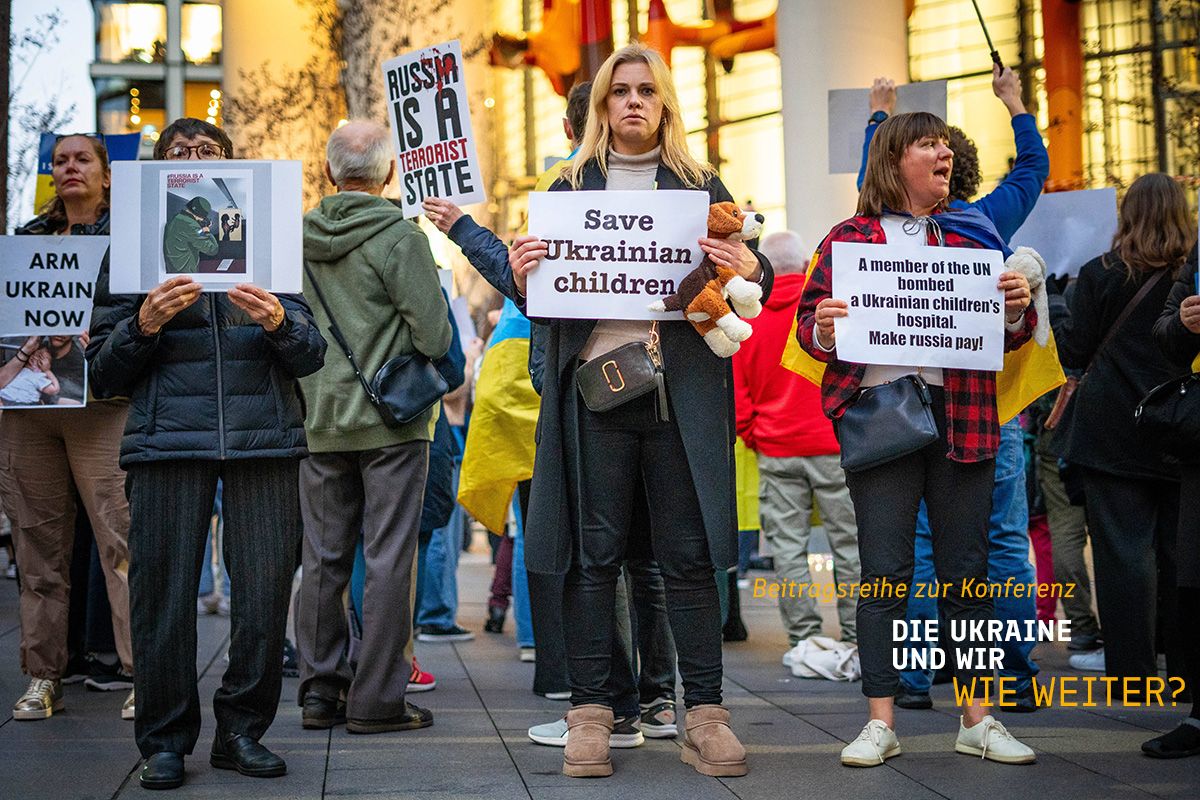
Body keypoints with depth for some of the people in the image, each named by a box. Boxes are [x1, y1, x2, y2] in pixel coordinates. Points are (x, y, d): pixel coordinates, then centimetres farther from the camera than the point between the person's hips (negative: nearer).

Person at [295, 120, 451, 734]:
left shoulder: (296, 240, 5)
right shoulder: (399, 238, -10)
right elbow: (436, 336, -14)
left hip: (318, 420, 5)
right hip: (392, 419, -5)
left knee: (323, 558, 10)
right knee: (388, 558, -1)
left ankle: (320, 692, 15)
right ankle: (376, 700, 1)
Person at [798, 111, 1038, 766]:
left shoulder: (971, 235, 15)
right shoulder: (848, 238, 8)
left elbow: (1007, 336, 18)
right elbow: (809, 323, 7)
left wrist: (1016, 310, -4)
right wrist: (823, 330, -15)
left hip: (962, 415, 3)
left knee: (967, 569, 5)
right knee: (884, 571, -3)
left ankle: (976, 719, 14)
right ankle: (881, 721, 5)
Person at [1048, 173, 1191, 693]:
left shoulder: (1101, 274, -6)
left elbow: (1074, 352, -3)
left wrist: (1056, 318, 14)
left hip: (1114, 435, -3)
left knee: (1124, 550, 0)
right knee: (1180, 551, 8)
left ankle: (1131, 673, 2)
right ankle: (1187, 668, 13)